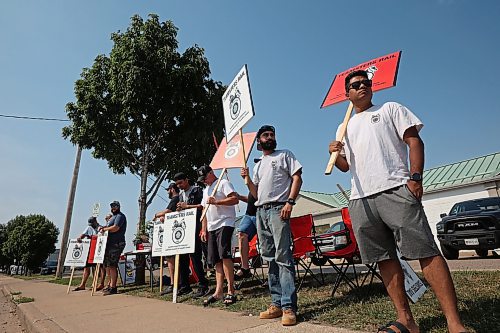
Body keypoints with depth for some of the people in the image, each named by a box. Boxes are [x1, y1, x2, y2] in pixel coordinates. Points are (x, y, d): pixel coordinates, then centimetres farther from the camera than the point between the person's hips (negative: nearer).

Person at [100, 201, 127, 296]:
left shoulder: (120, 216, -6)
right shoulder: (113, 217, 25)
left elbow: (115, 228, -19)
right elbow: (109, 228, 26)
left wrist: (104, 229, -7)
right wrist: (104, 227, 6)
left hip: (116, 244, -10)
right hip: (110, 243, 10)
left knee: (112, 265, -10)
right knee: (107, 265, 12)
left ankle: (113, 288, -7)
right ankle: (111, 284, 21)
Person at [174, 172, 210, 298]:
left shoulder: (196, 190, -1)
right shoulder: (181, 195, 22)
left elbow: (203, 206, -11)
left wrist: (187, 206, -14)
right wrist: (179, 210, 3)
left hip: (195, 228, -8)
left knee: (195, 256, -10)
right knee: (182, 257, 9)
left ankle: (203, 285, -3)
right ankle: (184, 286, 19)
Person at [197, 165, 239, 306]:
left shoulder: (223, 183, 0)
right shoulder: (205, 190, 25)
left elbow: (235, 199, -13)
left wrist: (216, 201, -18)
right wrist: (204, 229, 17)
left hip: (225, 224, -8)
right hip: (211, 227, 8)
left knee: (224, 255, -17)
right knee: (216, 260, 4)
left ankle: (231, 291, -12)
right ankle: (219, 291, 7)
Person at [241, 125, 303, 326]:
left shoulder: (284, 155, 10)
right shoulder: (258, 166, 24)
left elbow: (297, 178, -3)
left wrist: (290, 202, -15)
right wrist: (247, 179, 5)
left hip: (278, 209, -6)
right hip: (260, 212, 6)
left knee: (283, 258, -11)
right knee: (269, 259, 6)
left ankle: (288, 307, -8)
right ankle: (277, 303, 14)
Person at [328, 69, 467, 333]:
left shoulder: (390, 109, 15)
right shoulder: (345, 127, 25)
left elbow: (414, 141, 4)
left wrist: (415, 177, -11)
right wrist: (335, 154, 2)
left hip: (395, 190, -4)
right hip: (360, 199, 5)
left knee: (425, 252, -10)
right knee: (384, 259, 5)